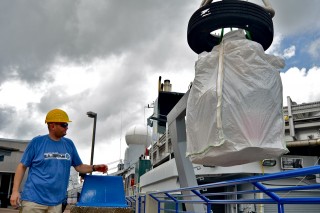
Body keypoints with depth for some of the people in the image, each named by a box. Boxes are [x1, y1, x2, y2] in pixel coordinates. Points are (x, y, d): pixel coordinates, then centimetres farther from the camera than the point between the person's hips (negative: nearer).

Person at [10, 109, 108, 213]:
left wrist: (94, 168, -4)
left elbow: (79, 166, 14)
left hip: (56, 202, 4)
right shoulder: (37, 141, -3)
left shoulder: (69, 144, 8)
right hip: (34, 199, -4)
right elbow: (22, 166, 0)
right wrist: (15, 191, -7)